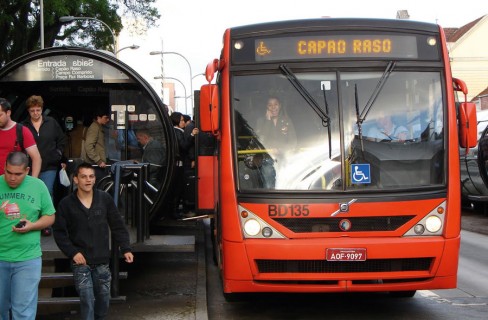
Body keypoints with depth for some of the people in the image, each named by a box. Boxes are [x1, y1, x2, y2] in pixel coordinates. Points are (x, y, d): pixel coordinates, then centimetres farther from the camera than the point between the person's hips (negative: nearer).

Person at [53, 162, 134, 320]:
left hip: (102, 261, 3)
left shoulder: (105, 199, 0)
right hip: (81, 261, -2)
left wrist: (126, 249, -2)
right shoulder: (66, 204, -4)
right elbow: (59, 232, -1)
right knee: (87, 300, -7)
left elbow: (118, 226, 4)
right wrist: (72, 252, -11)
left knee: (104, 298, 13)